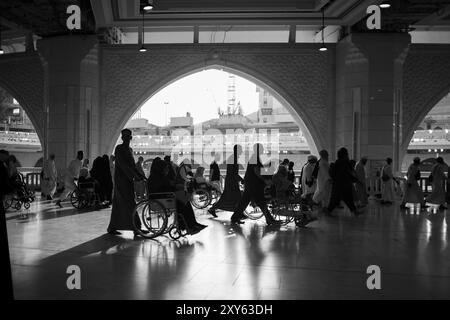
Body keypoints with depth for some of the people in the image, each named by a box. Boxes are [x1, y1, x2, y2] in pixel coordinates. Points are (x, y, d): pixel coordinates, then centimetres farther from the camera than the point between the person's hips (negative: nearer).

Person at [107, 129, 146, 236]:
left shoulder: (130, 149, 18)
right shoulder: (119, 149, -7)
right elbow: (123, 164, -16)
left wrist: (139, 175, 5)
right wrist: (136, 175, -22)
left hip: (128, 180, 8)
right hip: (121, 180, -8)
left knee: (119, 205, 9)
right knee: (129, 204, -9)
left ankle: (112, 228, 14)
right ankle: (136, 228, -9)